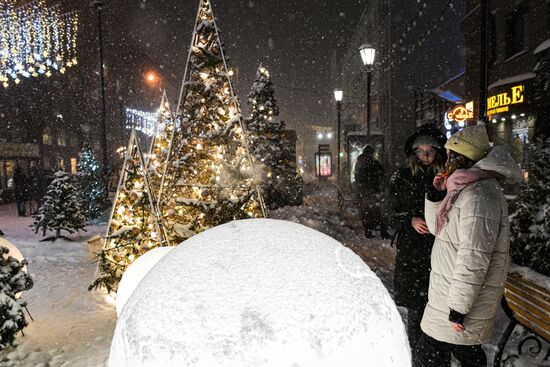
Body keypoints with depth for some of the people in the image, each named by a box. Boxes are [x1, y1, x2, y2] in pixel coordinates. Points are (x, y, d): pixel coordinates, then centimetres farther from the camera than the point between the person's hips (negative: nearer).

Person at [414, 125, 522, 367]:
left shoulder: (478, 196, -22)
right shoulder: (467, 189, 10)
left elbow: (473, 258, -27)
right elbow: (438, 227, 18)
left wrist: (458, 307, -23)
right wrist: (435, 194, 4)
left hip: (458, 300, -10)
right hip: (456, 295, 10)